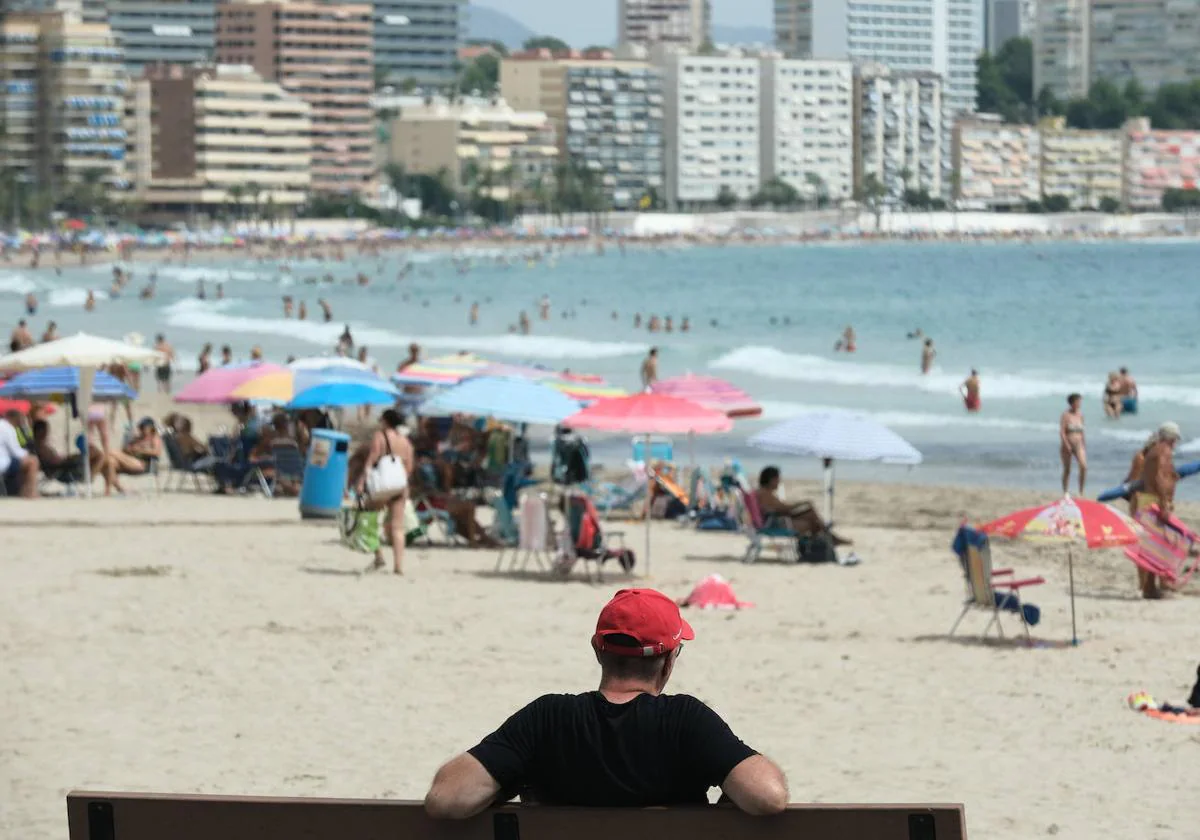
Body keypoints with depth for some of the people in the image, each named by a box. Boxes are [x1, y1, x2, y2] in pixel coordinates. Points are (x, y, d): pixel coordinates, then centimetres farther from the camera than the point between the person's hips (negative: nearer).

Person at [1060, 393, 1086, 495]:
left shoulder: (1080, 415, 8)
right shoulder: (1066, 415, -8)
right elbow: (1062, 431, -14)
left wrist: (1084, 443, 17)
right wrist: (1066, 445, -22)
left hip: (1078, 445, 4)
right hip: (1067, 446, -4)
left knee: (1084, 466, -16)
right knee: (1067, 470, 4)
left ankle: (1081, 491, -8)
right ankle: (1065, 493, 16)